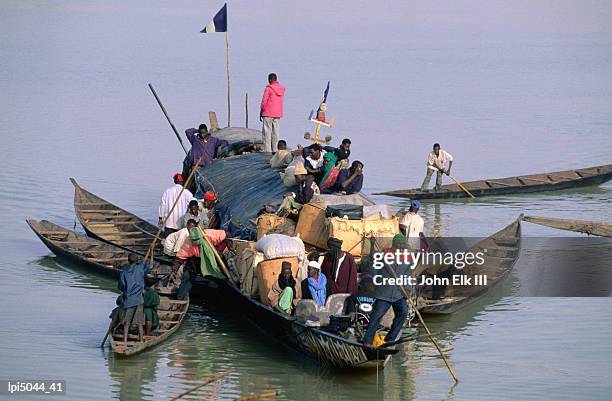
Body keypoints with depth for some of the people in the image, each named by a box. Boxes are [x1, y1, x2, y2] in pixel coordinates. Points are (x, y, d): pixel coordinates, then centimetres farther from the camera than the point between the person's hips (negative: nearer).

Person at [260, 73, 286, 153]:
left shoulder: (269, 88, -11)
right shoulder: (281, 89, 8)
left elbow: (264, 102, -9)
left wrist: (261, 112, 1)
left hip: (268, 114, -6)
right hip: (278, 114, 6)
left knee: (267, 132, -3)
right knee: (275, 132, 9)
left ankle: (267, 150, -8)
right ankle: (275, 150, 8)